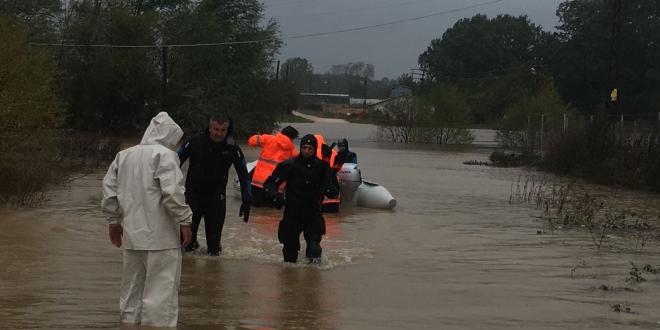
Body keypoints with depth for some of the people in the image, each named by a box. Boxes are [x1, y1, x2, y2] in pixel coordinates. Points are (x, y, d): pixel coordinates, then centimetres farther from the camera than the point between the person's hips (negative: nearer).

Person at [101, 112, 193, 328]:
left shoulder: (123, 155, 13)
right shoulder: (164, 155, -9)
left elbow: (109, 190, 14)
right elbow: (173, 193, -18)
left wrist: (114, 221, 22)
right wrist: (184, 221, -10)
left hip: (131, 236, 7)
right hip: (160, 237, -7)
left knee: (131, 293, 16)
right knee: (160, 294, -4)